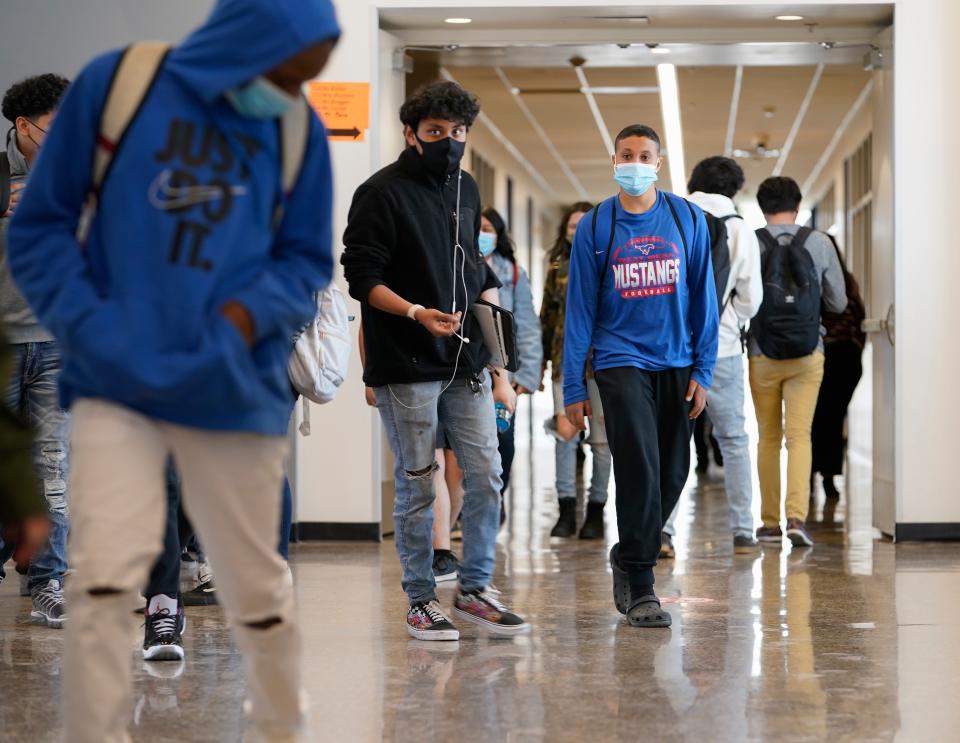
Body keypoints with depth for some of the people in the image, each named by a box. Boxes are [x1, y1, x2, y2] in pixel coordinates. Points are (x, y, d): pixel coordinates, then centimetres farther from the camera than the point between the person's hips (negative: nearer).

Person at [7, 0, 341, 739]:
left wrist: (253, 311, -12)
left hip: (236, 393, 2)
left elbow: (307, 259, 9)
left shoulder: (300, 130, -1)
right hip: (118, 385, -2)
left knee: (257, 586, 13)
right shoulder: (116, 83, -6)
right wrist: (87, 324, -13)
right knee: (105, 578, -15)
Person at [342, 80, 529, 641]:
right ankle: (421, 600, 12)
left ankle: (475, 589, 16)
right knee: (417, 485, 1)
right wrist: (417, 313, -25)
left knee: (486, 476, 4)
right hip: (407, 368, -6)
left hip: (467, 363, 6)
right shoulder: (382, 193, -8)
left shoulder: (466, 189, 14)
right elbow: (362, 278, -11)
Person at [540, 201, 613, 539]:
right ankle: (566, 509, -3)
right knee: (564, 432, -6)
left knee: (601, 437, 3)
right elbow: (546, 317, 15)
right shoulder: (558, 268, 12)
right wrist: (540, 359, 12)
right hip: (566, 361, 2)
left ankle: (595, 511, 10)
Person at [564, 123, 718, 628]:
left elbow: (703, 297, 7)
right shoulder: (594, 226, -1)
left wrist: (702, 370, 1)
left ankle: (628, 558, 31)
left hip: (676, 364, 3)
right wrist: (573, 388, -1)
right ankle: (640, 589, -6)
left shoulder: (688, 219, 3)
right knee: (640, 471, -13)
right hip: (621, 361, -3)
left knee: (671, 475, 8)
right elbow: (579, 307, 1)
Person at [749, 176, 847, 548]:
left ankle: (770, 523, 16)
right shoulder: (819, 243, -3)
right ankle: (797, 517, -17)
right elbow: (838, 302, 5)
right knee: (799, 436, -1)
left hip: (763, 356, 0)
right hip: (807, 355, 0)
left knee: (768, 438, 12)